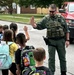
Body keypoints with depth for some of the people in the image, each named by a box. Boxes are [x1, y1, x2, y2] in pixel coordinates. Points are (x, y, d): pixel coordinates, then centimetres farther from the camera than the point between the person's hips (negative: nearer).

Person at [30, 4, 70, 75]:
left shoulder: (61, 18, -1)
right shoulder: (46, 19, 0)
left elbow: (66, 30, 3)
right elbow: (37, 26, -1)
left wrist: (67, 40, 0)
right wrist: (32, 23, -22)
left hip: (61, 40, 0)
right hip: (51, 41, 0)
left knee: (62, 57, 11)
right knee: (51, 58, 5)